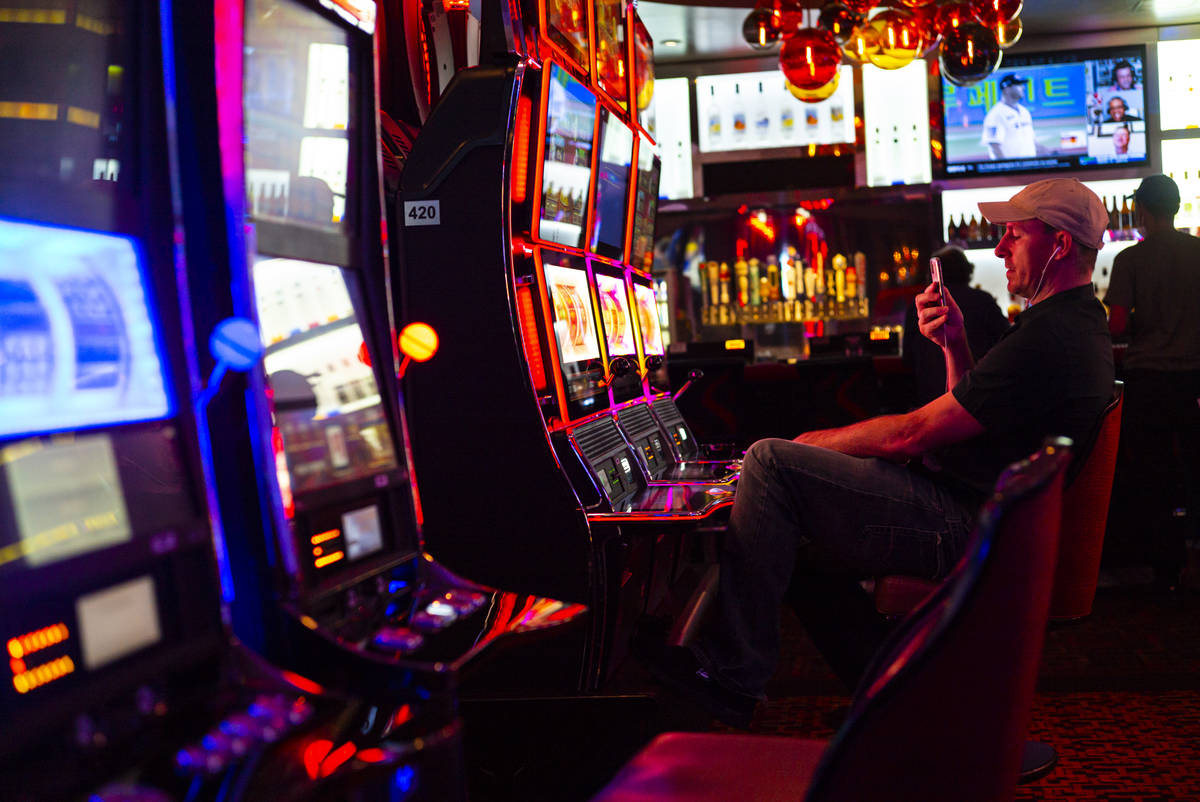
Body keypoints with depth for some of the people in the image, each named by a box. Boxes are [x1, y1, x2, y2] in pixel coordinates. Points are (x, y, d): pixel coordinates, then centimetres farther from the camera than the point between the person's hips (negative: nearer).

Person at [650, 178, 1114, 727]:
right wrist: (955, 345, 7)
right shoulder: (1078, 323, 17)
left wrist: (812, 444, -4)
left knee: (771, 463, -18)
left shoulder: (1049, 339, -18)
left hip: (964, 528, -11)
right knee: (799, 540, 19)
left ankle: (731, 677, -12)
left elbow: (912, 434, -18)